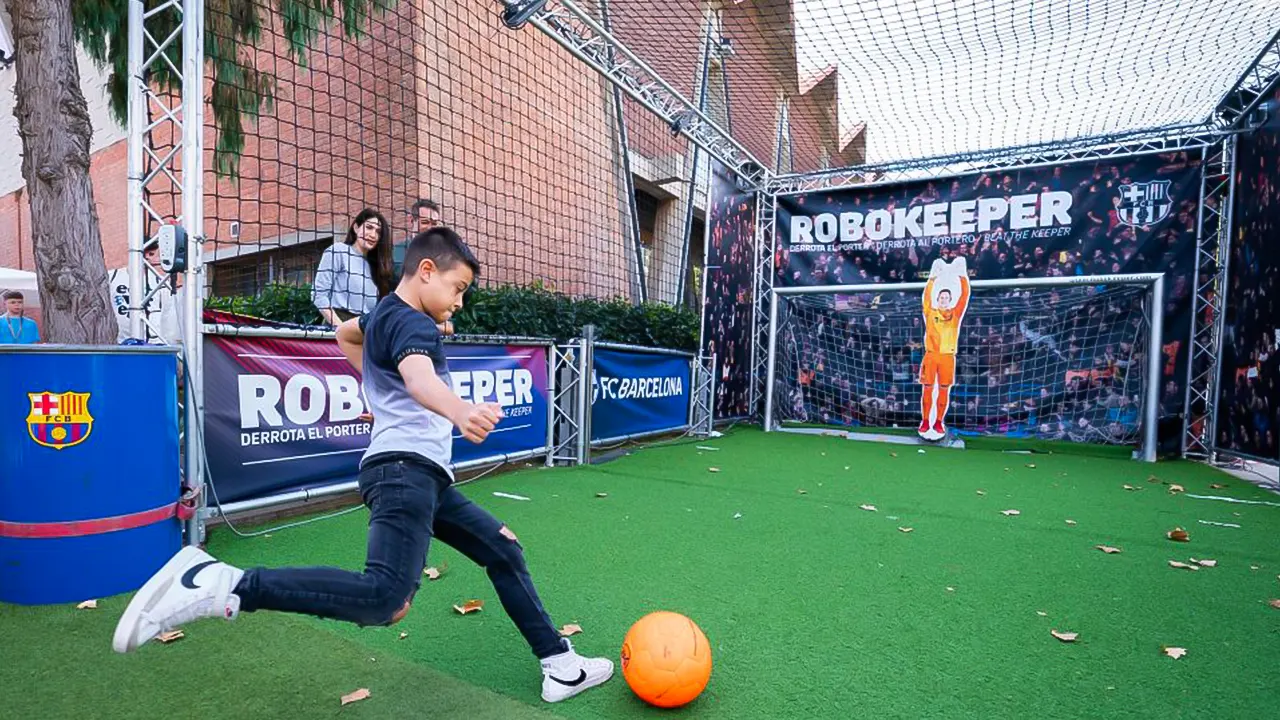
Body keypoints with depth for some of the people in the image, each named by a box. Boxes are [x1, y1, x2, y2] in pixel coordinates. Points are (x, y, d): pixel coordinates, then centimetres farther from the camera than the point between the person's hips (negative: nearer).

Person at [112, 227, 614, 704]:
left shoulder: (385, 313, 20)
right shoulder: (413, 322, -10)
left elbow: (345, 333, 43)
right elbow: (418, 376, -34)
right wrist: (460, 412, -54)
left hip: (424, 475, 11)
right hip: (404, 468, -11)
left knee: (504, 550, 14)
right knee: (384, 598, -29)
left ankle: (560, 665, 23)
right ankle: (217, 584, -19)